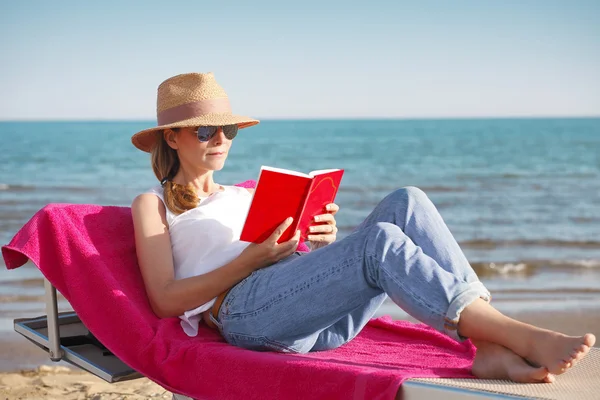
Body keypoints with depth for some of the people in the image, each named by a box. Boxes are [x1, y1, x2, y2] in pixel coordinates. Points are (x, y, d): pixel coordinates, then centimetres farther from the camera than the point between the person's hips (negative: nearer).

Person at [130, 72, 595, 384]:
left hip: (319, 319, 6)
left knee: (405, 202, -18)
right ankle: (525, 337, -37)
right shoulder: (153, 204, 16)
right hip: (247, 312, -6)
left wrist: (321, 241, 1)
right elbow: (165, 301, 1)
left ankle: (491, 349, -30)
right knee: (380, 240, -31)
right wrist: (255, 256, -10)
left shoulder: (249, 195, 33)